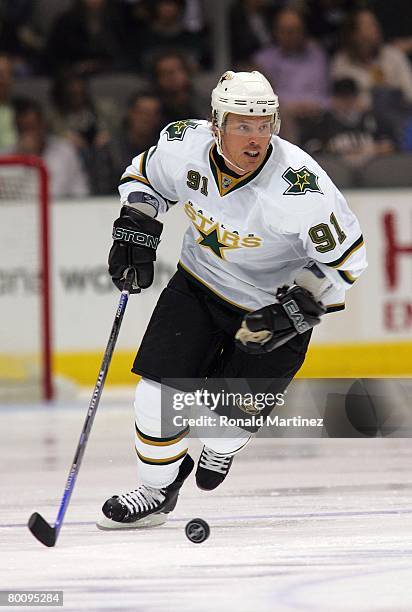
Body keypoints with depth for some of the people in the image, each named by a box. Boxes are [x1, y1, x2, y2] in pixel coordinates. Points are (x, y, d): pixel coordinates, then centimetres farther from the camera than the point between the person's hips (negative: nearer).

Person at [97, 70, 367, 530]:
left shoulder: (300, 185, -32)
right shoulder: (183, 146, -20)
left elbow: (345, 255, -20)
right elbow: (146, 176, 5)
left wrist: (299, 307, -28)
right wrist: (134, 229, -8)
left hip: (272, 304, -3)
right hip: (199, 284, 3)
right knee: (160, 391, -7)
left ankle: (220, 448, 38)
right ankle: (158, 490, 18)